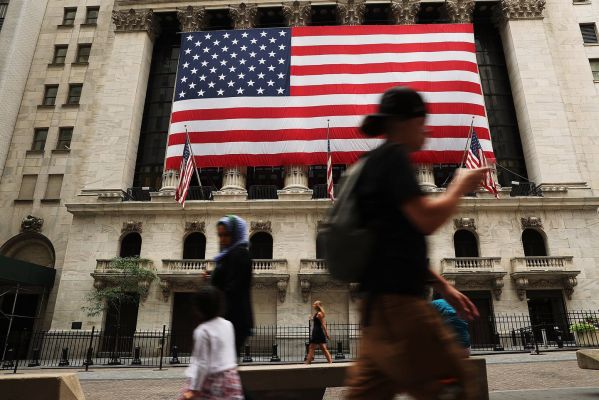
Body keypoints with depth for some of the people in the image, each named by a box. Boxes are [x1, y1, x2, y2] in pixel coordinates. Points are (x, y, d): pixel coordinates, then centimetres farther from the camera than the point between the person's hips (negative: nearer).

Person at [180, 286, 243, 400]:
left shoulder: (202, 331, -18)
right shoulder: (228, 324, 1)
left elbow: (201, 364, -16)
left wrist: (194, 389, -12)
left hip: (212, 380, -6)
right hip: (231, 376, 6)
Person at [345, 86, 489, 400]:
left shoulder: (377, 163, 22)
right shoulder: (392, 155, -6)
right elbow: (427, 219, -17)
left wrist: (442, 286, 23)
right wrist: (460, 185, 2)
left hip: (384, 303, 10)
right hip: (395, 301, -10)